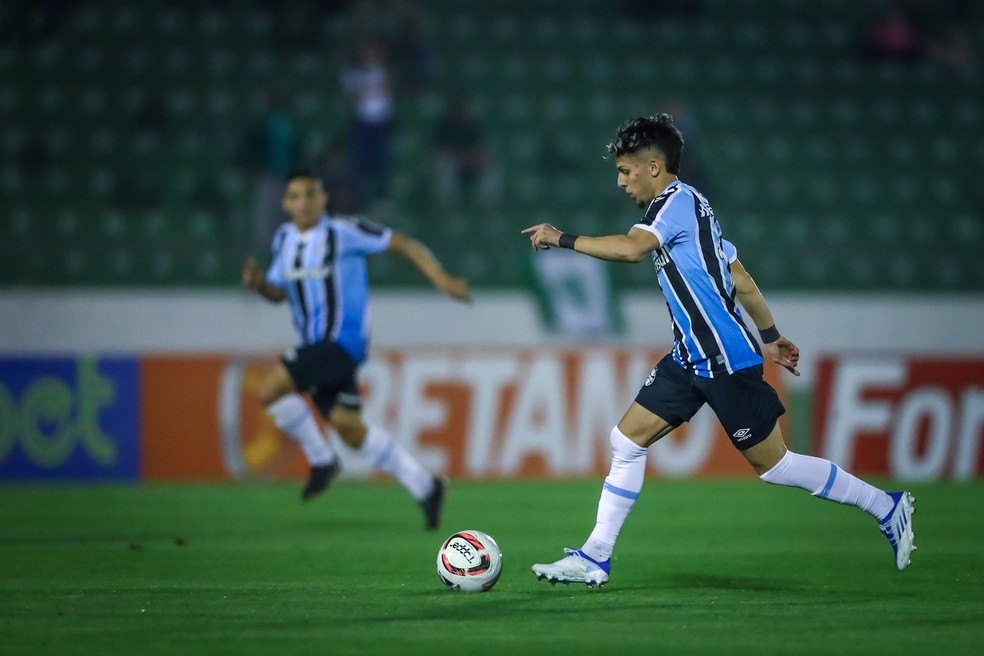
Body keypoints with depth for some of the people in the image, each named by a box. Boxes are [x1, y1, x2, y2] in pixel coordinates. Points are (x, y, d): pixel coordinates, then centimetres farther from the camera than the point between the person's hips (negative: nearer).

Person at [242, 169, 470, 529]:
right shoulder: (284, 238, 11)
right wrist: (258, 283, -2)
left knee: (270, 389, -21)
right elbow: (278, 291, 20)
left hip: (343, 339, -7)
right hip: (314, 344, 8)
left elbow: (404, 244, -6)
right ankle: (425, 487, 20)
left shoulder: (343, 231, -10)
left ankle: (321, 459, -1)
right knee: (349, 428, 8)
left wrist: (442, 280, -14)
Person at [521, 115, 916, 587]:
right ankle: (595, 558, 7)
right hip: (691, 359, 10)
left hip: (724, 362, -10)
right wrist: (769, 335, 27)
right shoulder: (687, 205, 15)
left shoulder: (677, 200, -14)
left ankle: (888, 508, 13)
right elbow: (739, 277, 21)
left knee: (773, 465, 0)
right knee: (627, 441, 4)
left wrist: (562, 239, -26)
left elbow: (632, 248, -33)